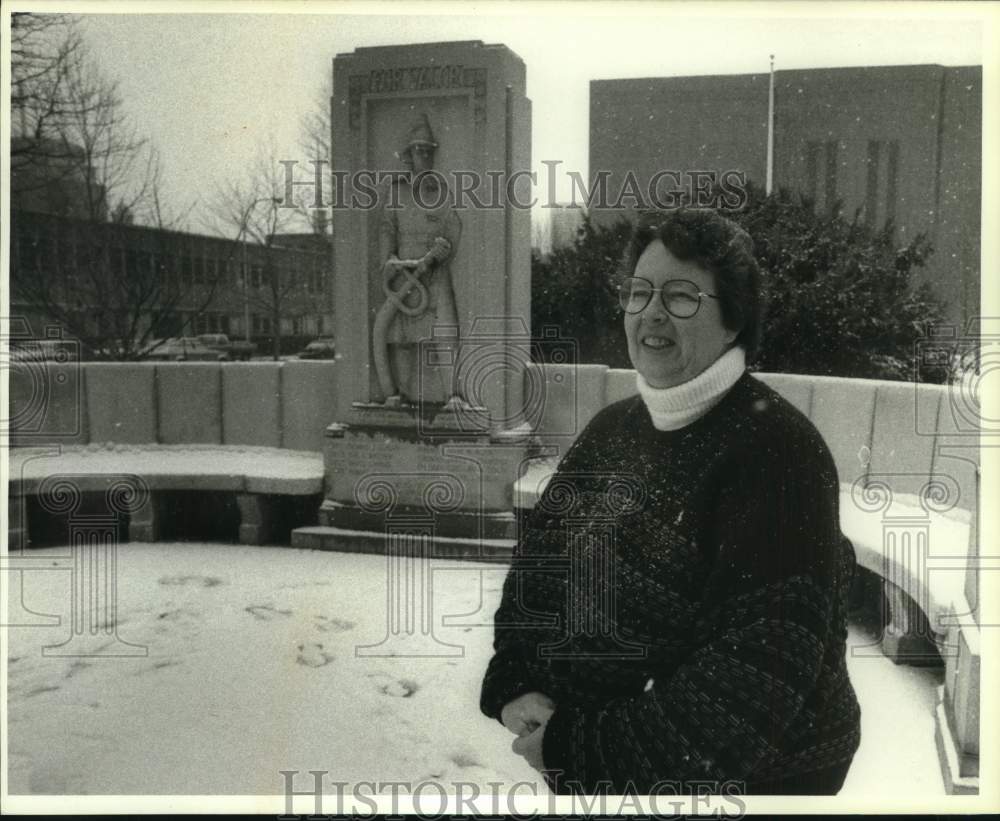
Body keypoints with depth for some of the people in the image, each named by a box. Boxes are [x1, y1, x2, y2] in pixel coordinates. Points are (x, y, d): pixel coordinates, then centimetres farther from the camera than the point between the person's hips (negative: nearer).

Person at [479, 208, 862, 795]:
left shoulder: (776, 449, -20)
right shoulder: (614, 426, 3)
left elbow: (764, 663, -26)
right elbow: (541, 555, 3)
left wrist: (583, 751, -24)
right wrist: (516, 687, -13)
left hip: (742, 771, -6)